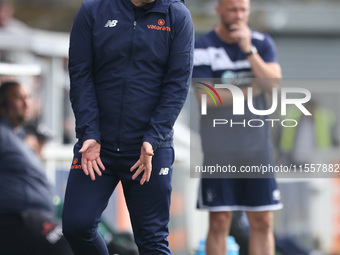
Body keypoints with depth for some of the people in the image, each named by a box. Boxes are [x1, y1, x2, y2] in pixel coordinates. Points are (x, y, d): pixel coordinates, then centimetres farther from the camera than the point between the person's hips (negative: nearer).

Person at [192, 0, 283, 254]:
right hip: (219, 150, -3)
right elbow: (206, 97, -14)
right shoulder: (202, 48, -4)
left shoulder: (262, 43, 6)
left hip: (257, 147, 3)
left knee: (263, 222, 1)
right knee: (219, 222, -4)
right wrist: (252, 89, -8)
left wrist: (248, 50, -18)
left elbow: (274, 84, -8)